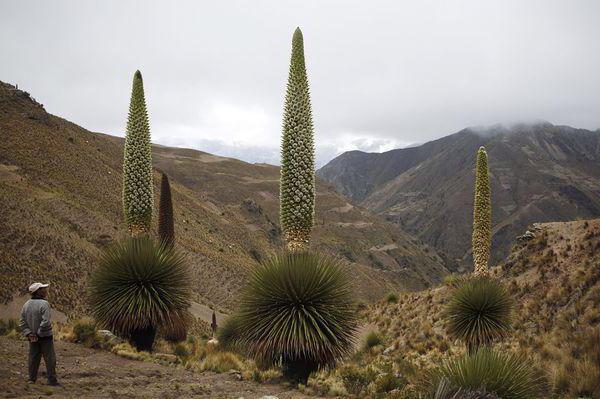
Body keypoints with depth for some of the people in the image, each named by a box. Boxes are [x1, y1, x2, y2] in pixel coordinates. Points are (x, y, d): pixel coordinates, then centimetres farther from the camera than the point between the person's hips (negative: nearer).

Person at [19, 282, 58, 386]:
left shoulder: (26, 305, 3)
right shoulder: (44, 304, -18)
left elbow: (22, 323, 2)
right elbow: (46, 322, -26)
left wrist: (29, 334, -4)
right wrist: (39, 333, -13)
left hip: (32, 337, 6)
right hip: (45, 336, -6)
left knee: (33, 358, 15)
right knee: (50, 359, 3)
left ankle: (32, 379, 19)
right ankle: (52, 381, 5)